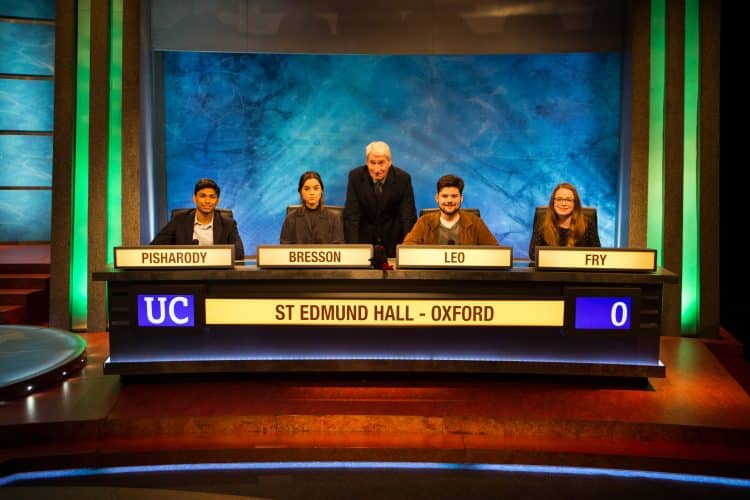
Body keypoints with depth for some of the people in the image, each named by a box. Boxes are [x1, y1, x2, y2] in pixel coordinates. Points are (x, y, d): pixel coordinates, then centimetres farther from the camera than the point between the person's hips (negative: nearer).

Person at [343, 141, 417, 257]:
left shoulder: (403, 178, -14)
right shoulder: (355, 176, -14)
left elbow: (409, 217, -14)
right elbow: (351, 216, -15)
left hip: (393, 236, 0)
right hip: (364, 235, 0)